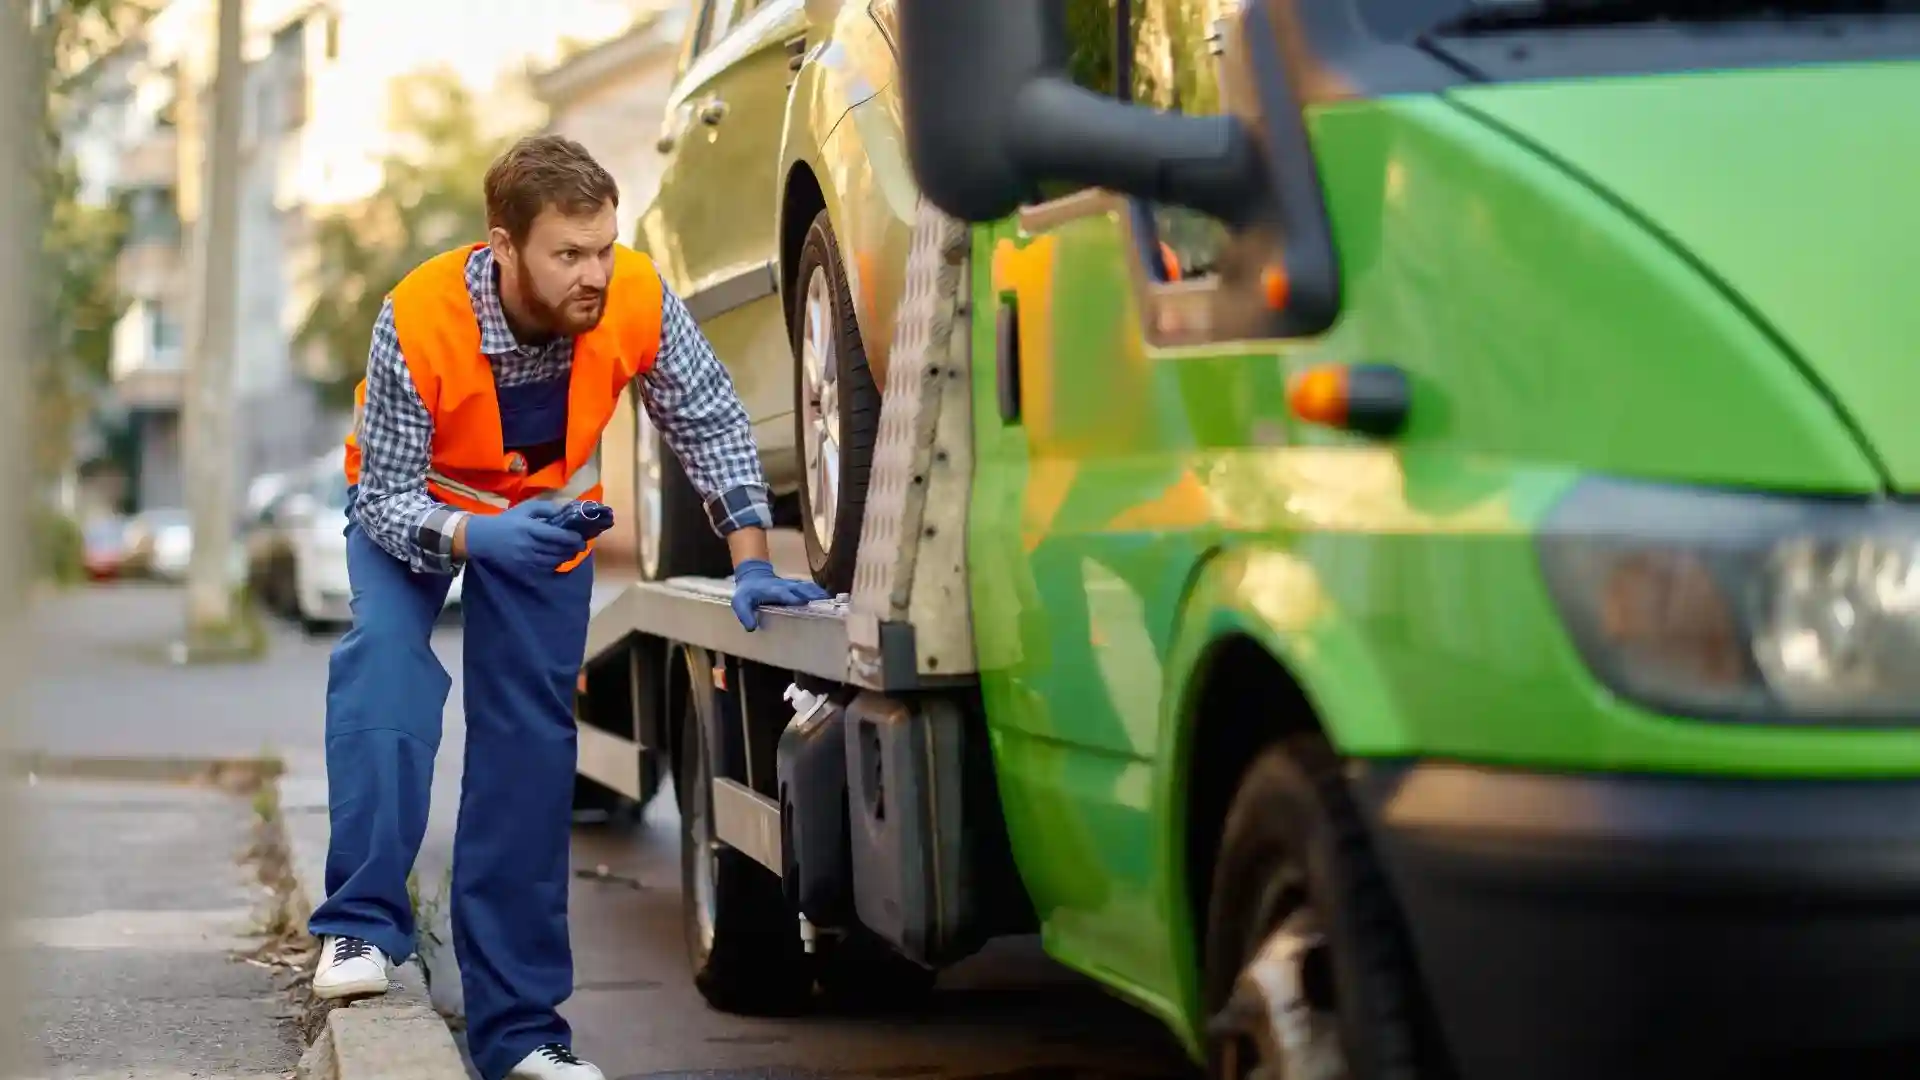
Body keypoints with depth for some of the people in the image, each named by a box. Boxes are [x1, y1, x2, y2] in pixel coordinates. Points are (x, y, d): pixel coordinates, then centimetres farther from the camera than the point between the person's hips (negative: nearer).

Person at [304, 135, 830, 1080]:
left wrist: (750, 564, -19)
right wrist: (476, 538, -47)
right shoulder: (418, 322, -36)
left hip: (549, 510, 2)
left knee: (531, 745, -2)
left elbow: (710, 423, -13)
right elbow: (385, 495, -28)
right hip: (411, 503, -2)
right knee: (385, 650, -31)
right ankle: (362, 925, -28)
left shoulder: (638, 301, -29)